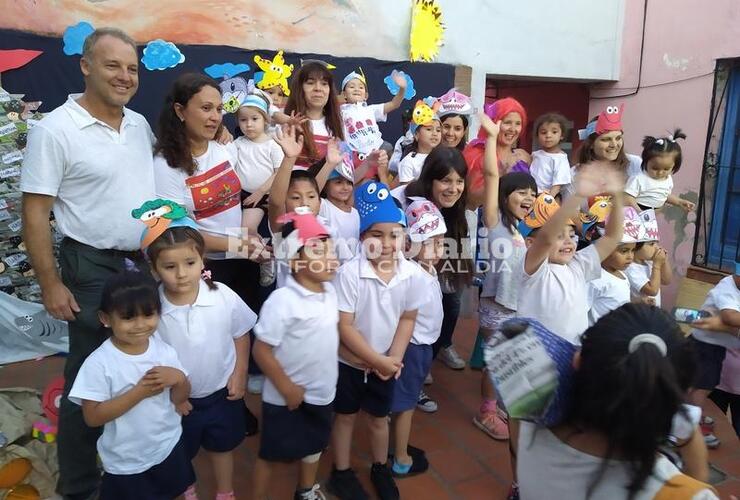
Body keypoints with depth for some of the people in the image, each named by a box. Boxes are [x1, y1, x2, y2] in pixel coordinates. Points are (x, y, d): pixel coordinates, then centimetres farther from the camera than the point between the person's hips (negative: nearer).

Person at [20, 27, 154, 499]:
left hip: (148, 261, 6)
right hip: (94, 269, -6)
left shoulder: (139, 124, 6)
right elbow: (35, 211, -12)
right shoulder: (55, 129, -12)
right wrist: (51, 283, -14)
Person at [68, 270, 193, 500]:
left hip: (170, 447, 4)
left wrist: (179, 377, -24)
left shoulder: (164, 351, -10)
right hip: (126, 462, -3)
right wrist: (139, 392, -29)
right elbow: (93, 416, -21)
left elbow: (180, 399, -2)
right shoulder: (99, 363, -21)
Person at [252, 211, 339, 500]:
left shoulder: (330, 291, -6)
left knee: (314, 445, 28)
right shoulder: (282, 300, -28)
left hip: (322, 391, 7)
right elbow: (261, 350, -24)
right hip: (286, 397, -7)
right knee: (272, 453, 15)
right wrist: (286, 388, -19)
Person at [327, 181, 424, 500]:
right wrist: (378, 360, -18)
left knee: (379, 417, 22)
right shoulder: (349, 272, -26)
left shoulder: (411, 274, -14)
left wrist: (394, 357, -11)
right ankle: (341, 473, 39)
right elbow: (343, 326, -22)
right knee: (346, 416, 17)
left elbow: (407, 319, -1)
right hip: (350, 362, -3)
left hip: (387, 363, 3)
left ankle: (380, 469, 46)